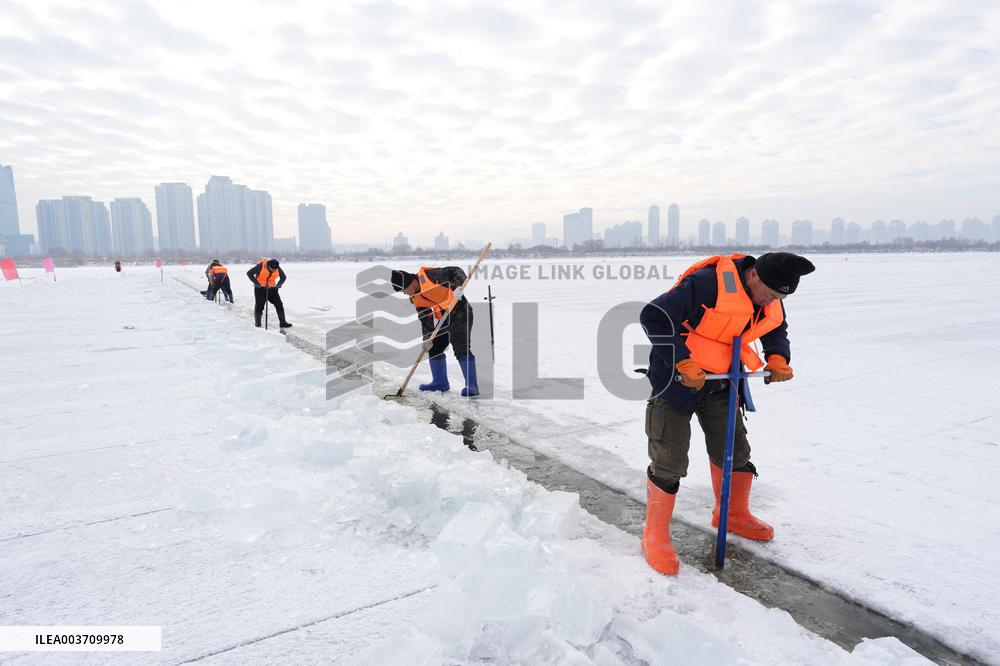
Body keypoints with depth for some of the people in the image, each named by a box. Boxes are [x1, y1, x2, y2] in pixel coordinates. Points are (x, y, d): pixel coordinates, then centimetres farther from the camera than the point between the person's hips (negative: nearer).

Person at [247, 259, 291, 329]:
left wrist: (278, 285, -11)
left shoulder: (278, 268, -12)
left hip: (271, 289, 3)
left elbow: (283, 277, 5)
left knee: (279, 305, -2)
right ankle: (257, 323, 16)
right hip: (260, 289, -3)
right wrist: (256, 283, -20)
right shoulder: (261, 266, -21)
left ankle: (282, 322, 6)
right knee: (259, 306, 1)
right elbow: (249, 273, -14)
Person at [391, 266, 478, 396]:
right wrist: (427, 337, -1)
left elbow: (455, 271, -22)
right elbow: (424, 318, 9)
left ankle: (472, 385, -10)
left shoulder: (428, 276, -18)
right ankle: (440, 382, 25)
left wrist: (457, 286, -39)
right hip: (444, 321, 10)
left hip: (460, 314, -9)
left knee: (461, 349, -17)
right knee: (433, 348, 12)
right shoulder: (415, 298, 7)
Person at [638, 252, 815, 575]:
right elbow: (653, 316, -30)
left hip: (720, 381, 8)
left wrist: (778, 358, -3)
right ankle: (655, 534, 11)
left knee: (735, 450, 16)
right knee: (669, 460, -5)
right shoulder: (709, 283, -28)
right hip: (679, 378, -7)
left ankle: (734, 514, 41)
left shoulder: (772, 302, -2)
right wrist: (683, 363, -32)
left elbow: (777, 330, 19)